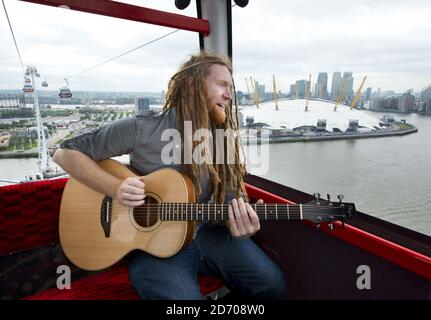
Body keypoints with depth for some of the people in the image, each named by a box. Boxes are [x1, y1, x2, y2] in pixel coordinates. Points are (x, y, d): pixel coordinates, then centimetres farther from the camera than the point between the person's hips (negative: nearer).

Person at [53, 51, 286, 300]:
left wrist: (241, 223, -21)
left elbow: (232, 198, 3)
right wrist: (115, 188, -23)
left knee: (272, 285, -5)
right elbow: (66, 153, -8)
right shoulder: (143, 128, -14)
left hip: (207, 232, 4)